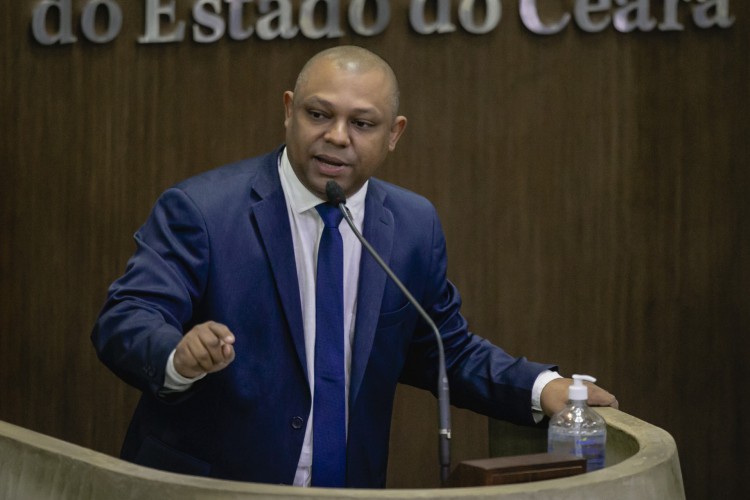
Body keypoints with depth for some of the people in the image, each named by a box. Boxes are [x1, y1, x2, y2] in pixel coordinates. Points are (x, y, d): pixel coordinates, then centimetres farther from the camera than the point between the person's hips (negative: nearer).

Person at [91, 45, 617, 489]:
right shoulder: (199, 209, -8)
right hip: (201, 488, -3)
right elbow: (123, 323, -16)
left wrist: (540, 388, 0)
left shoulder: (414, 226, 6)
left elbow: (443, 351, 15)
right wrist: (180, 354, -37)